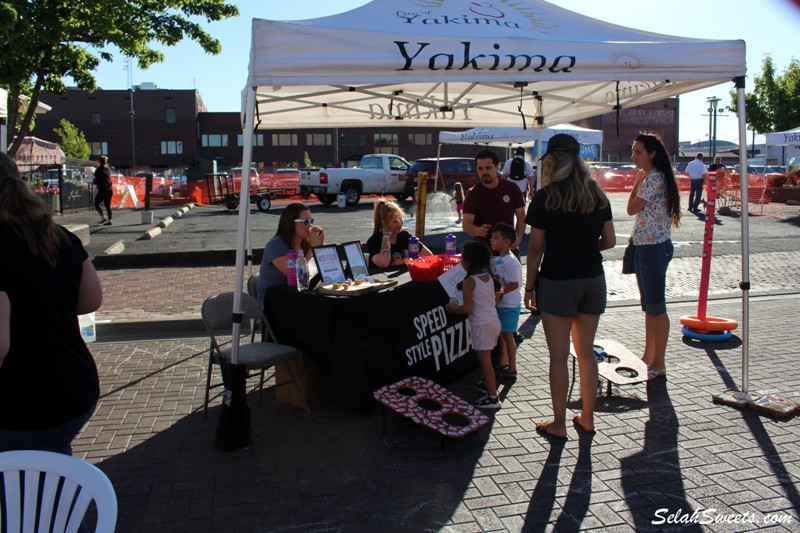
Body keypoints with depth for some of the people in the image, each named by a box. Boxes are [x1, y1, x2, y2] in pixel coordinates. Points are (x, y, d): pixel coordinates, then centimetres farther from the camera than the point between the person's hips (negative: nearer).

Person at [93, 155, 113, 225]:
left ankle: (103, 217, -4)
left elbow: (97, 181, -10)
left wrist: (93, 181, 13)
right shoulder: (107, 169, 12)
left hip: (102, 190, -7)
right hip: (110, 189, 7)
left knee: (96, 204, 7)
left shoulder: (98, 170, -9)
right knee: (107, 205, 10)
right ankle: (109, 220, 7)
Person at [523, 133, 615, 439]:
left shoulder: (546, 197, -9)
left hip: (558, 281, -5)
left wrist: (529, 286, -1)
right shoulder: (597, 194, 4)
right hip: (593, 280, 5)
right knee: (586, 352, 14)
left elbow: (536, 248, -8)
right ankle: (587, 417, 25)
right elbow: (609, 241, 6)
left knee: (559, 356, 3)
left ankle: (559, 424, 13)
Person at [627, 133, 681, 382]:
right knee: (648, 306, 16)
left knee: (656, 307, -3)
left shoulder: (654, 178, -16)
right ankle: (648, 357, 27)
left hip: (654, 247, -11)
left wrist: (637, 181, -6)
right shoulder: (649, 177, 16)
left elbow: (632, 208, -14)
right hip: (645, 246, 11)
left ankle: (658, 364, 6)